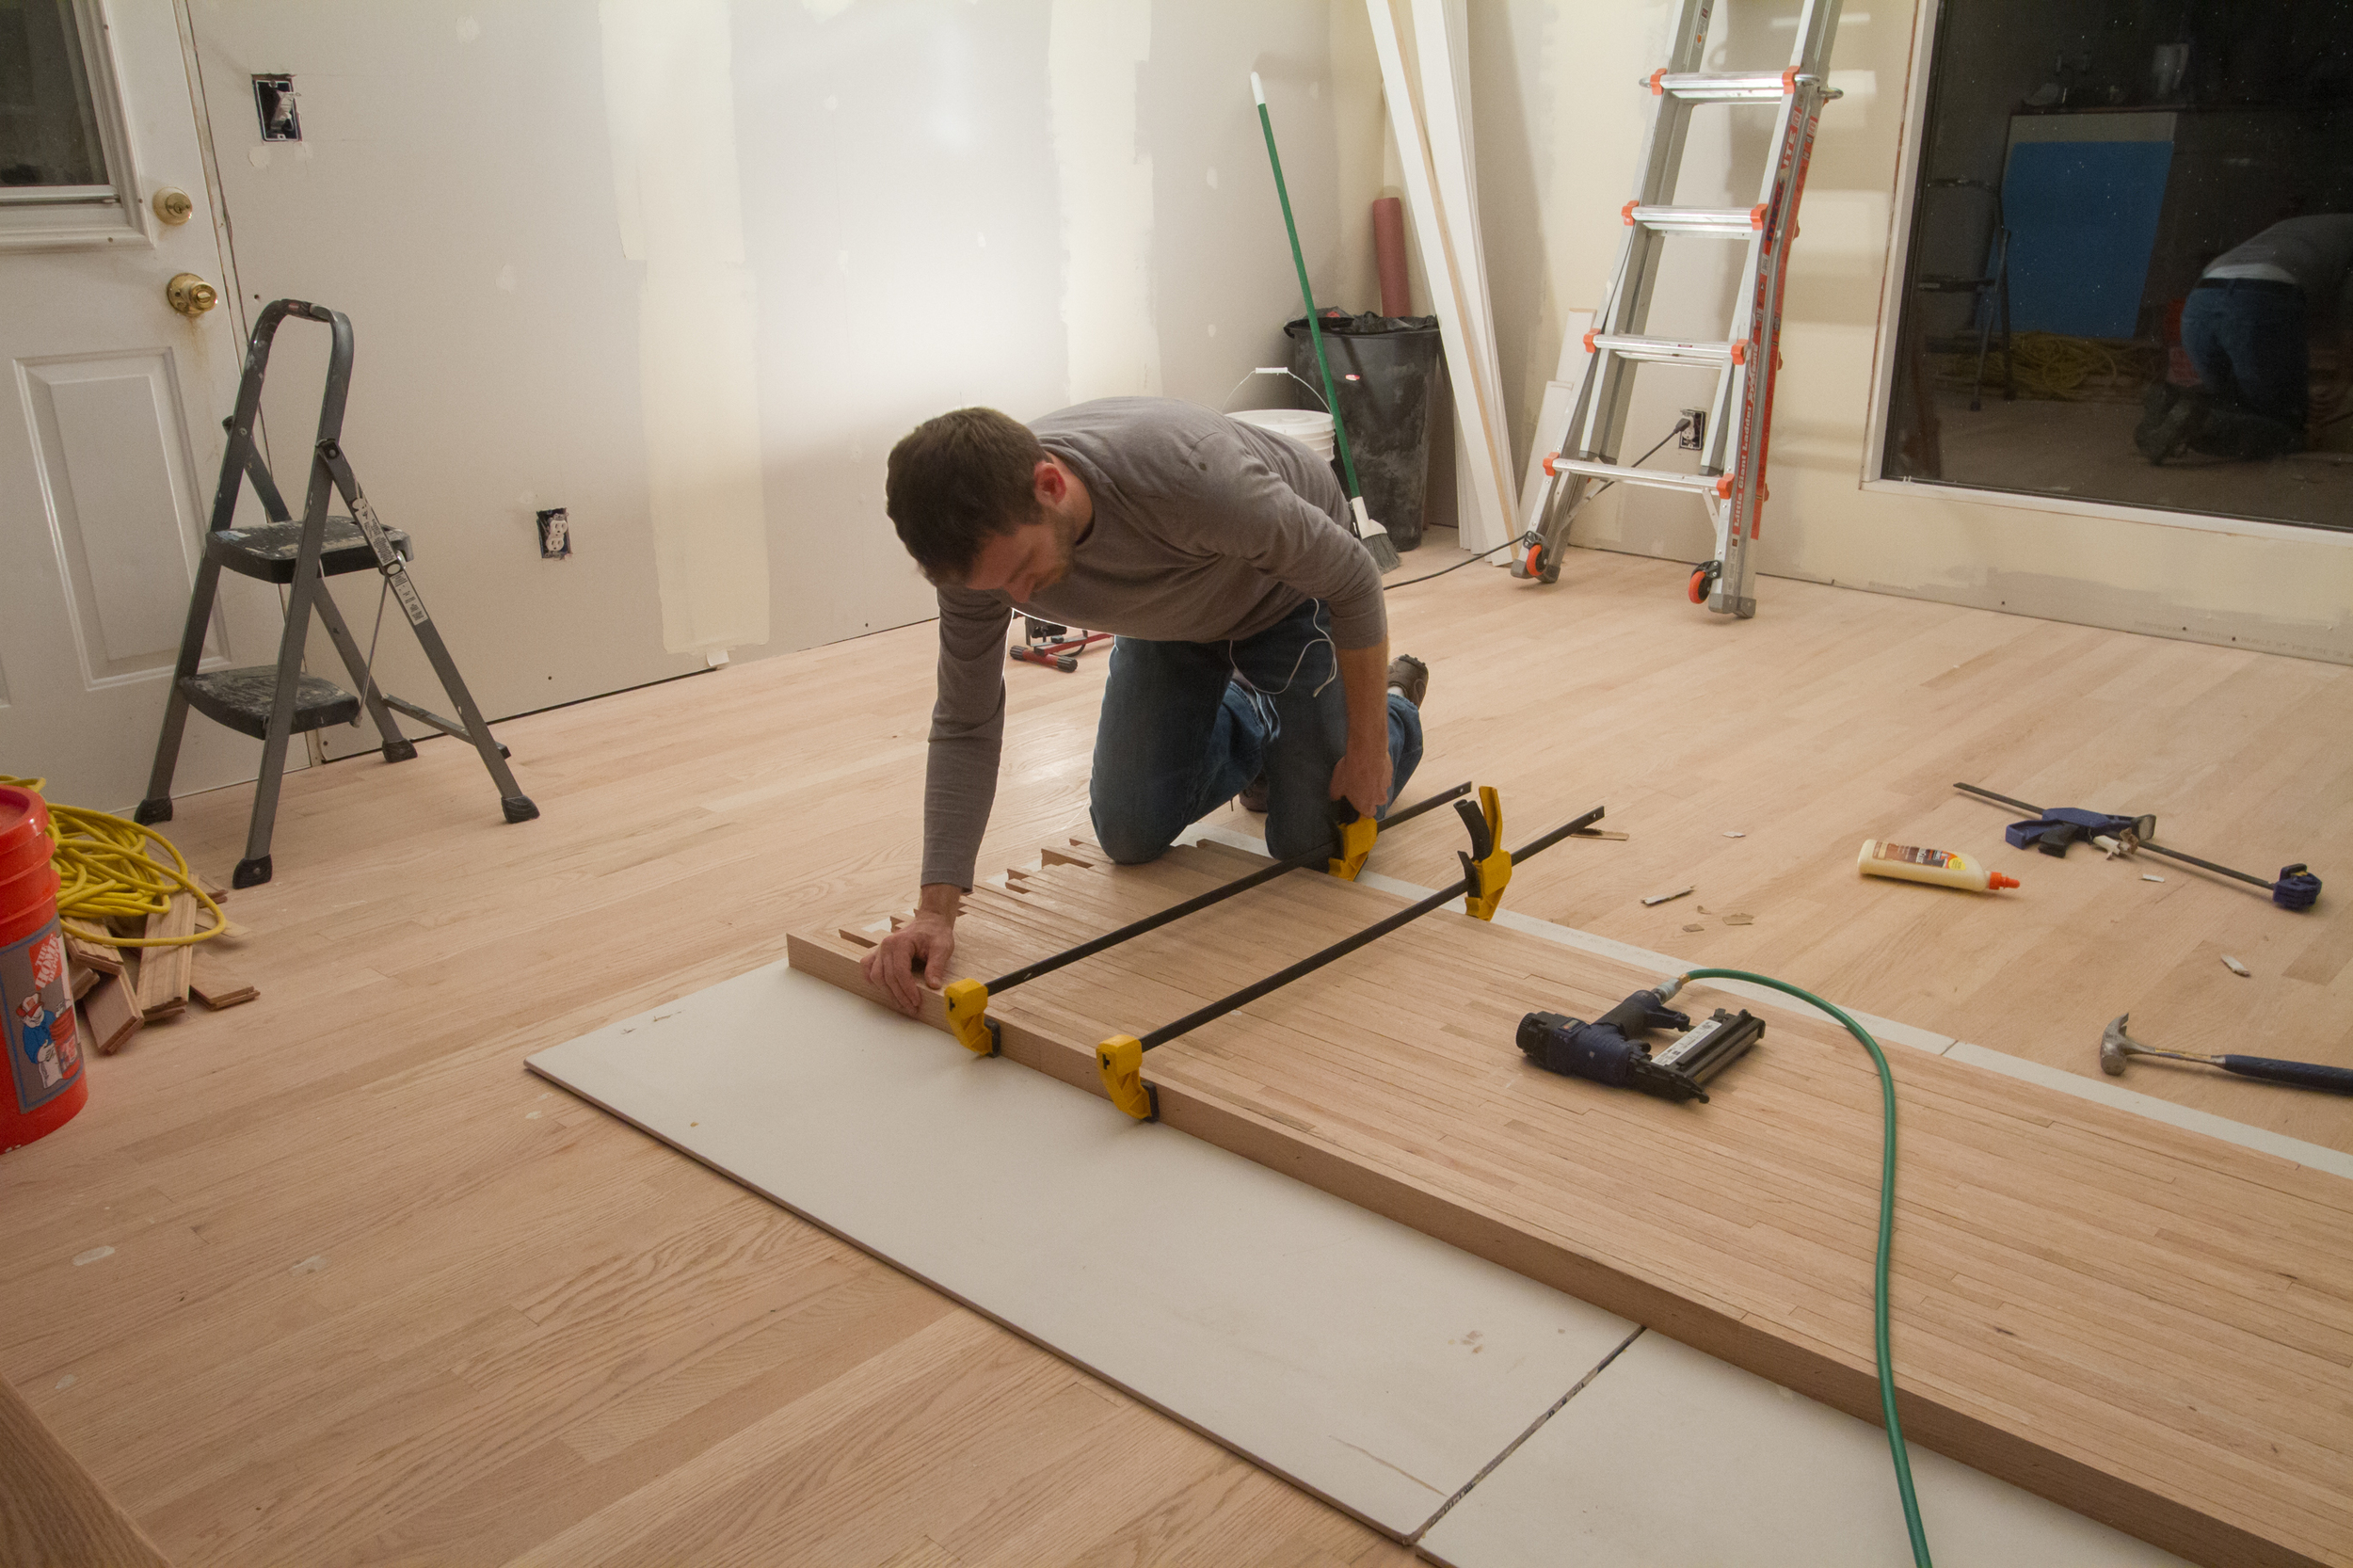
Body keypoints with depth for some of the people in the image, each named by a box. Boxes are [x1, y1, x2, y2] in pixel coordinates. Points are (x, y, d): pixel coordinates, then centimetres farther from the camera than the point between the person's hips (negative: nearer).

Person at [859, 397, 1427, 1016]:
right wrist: (935, 910, -30)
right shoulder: (980, 543, -31)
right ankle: (1255, 731, 30)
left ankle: (1394, 696, 28)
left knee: (1312, 842, -2)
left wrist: (1369, 745, -20)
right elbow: (965, 726, -21)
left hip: (1289, 590, -4)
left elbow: (1351, 576, -30)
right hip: (1172, 619, 4)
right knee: (1131, 835, 2)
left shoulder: (1184, 474, -46)